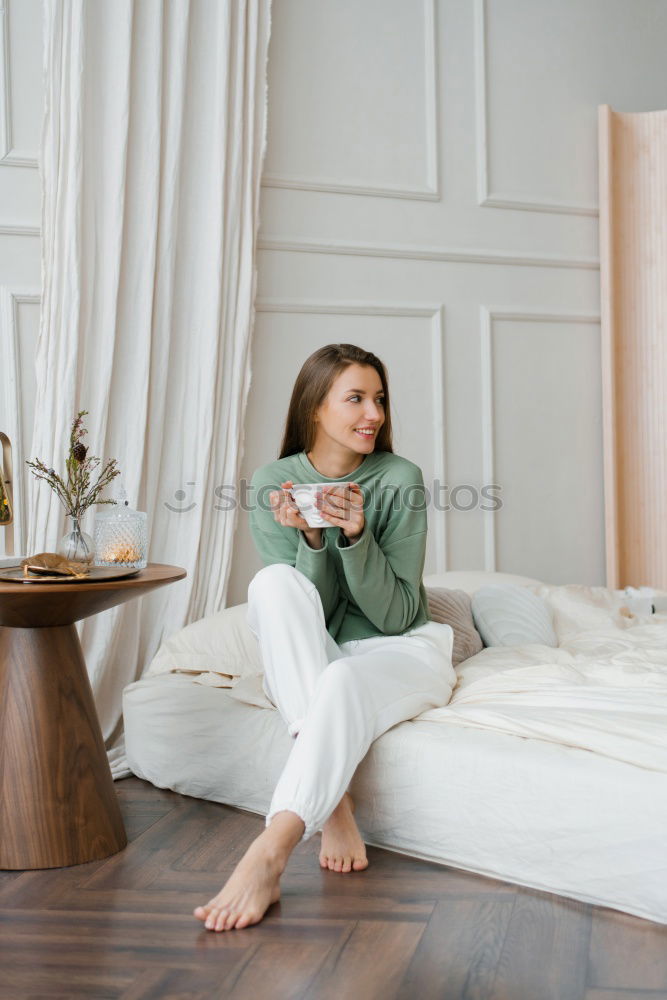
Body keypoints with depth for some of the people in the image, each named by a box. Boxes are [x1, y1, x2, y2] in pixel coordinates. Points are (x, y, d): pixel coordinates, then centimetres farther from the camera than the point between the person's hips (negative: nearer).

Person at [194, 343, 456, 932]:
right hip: (306, 664, 2)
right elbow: (302, 608, -7)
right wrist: (312, 540, -25)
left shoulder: (399, 479, -7)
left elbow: (395, 615, -9)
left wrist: (357, 535, -25)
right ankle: (335, 807, -33)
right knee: (274, 582, -30)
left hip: (400, 652, -2)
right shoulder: (273, 482, -3)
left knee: (344, 681, -37)